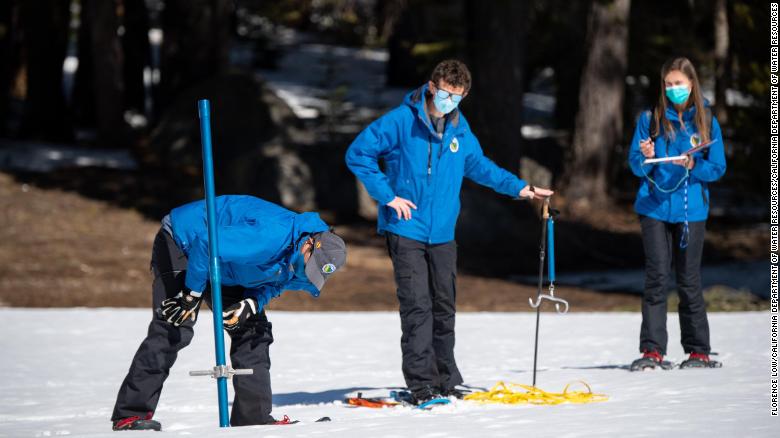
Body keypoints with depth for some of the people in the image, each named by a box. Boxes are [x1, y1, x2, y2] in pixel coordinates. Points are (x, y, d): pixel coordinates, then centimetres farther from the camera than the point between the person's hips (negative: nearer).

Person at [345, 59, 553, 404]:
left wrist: (518, 188, 16)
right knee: (417, 307, -11)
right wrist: (387, 195, -12)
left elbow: (479, 166, 23)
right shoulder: (401, 121, -10)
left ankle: (446, 381, 21)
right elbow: (358, 154, -7)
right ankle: (420, 384, -9)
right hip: (406, 230, -5)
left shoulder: (460, 129, 6)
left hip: (442, 233, 5)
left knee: (444, 307, 11)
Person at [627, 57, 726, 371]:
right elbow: (635, 166, 4)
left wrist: (693, 166, -16)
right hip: (654, 208, 0)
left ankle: (698, 350, 13)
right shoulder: (650, 119, 4)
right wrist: (646, 158, -18)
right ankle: (652, 350, -6)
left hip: (691, 211, 0)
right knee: (657, 277, -6)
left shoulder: (706, 122, 4)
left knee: (689, 280, 5)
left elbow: (718, 168, 2)